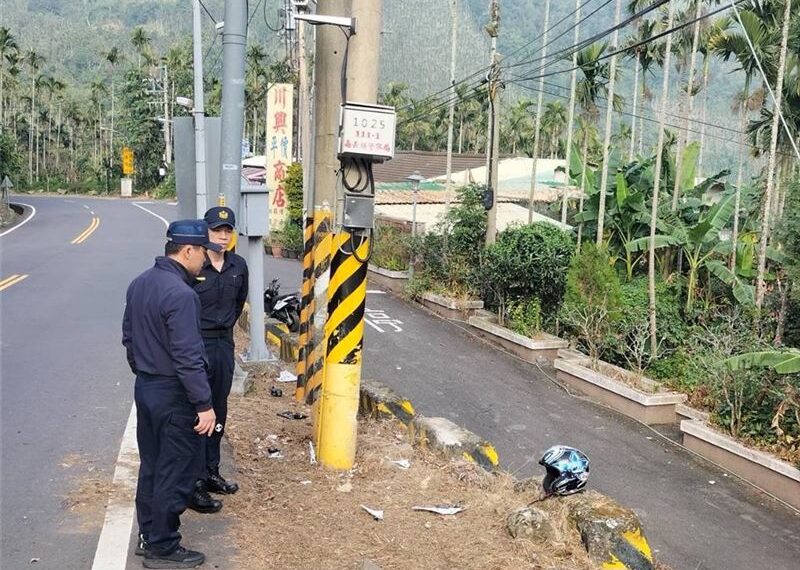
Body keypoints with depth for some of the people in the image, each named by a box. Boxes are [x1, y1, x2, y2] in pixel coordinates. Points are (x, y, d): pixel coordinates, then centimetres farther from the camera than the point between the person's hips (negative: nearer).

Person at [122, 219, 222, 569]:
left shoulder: (139, 284, 5)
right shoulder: (181, 294, -24)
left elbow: (129, 337, 15)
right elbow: (188, 357, -25)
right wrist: (204, 404, -20)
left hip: (145, 388, 9)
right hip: (173, 395, -9)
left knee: (151, 465, 19)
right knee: (175, 474, 4)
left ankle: (148, 536, 32)